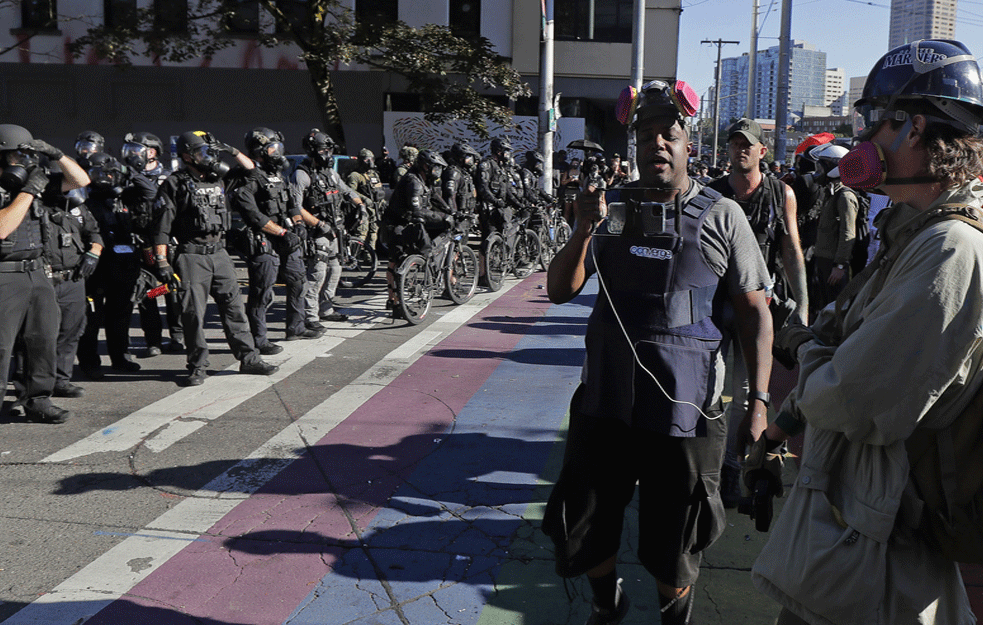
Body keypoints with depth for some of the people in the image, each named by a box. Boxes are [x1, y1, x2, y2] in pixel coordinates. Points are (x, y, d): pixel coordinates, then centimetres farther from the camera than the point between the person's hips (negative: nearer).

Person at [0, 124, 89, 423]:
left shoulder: (35, 183, 11)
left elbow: (81, 180, 15)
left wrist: (56, 155, -1)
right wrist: (29, 191, -18)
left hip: (36, 273, 7)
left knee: (44, 339, 9)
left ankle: (37, 401, 19)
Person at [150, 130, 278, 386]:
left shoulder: (218, 178, 12)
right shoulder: (175, 184, -4)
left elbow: (250, 168, 27)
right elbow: (161, 226, -7)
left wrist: (231, 150, 12)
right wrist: (162, 262, -12)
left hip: (219, 252, 5)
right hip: (191, 256, -5)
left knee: (234, 307, 7)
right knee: (193, 313, -1)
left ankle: (248, 358, 14)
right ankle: (197, 366, 10)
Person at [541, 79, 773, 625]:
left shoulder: (722, 216, -2)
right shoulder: (610, 208, 6)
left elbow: (755, 312, -1)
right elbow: (561, 291, 4)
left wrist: (759, 400, -8)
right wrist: (584, 232, -13)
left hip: (685, 410, -3)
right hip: (605, 403, 3)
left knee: (674, 550, 11)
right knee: (581, 535, 15)